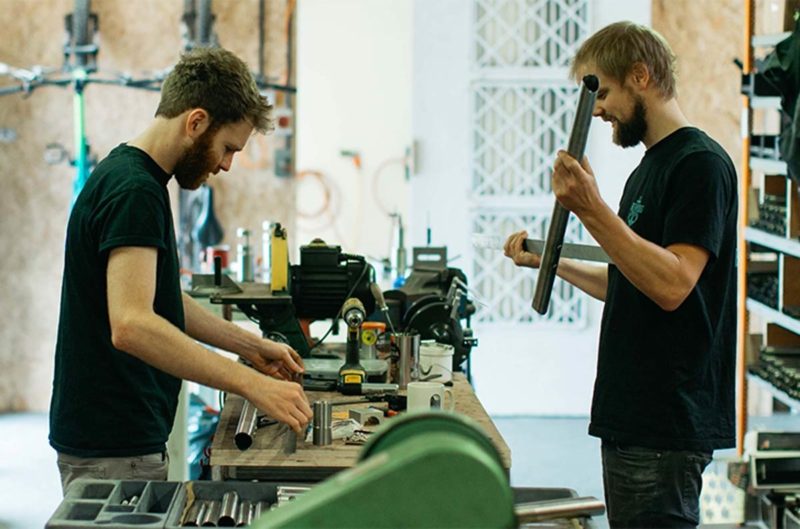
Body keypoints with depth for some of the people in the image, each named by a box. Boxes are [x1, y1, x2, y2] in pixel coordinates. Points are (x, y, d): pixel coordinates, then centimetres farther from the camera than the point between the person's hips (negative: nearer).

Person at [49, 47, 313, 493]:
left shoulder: (134, 179, 12)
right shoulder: (134, 192, -20)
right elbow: (131, 325, -32)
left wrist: (251, 346, 17)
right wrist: (253, 385, -33)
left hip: (132, 438, 10)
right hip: (113, 452, -10)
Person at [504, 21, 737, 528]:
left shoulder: (700, 163, -13)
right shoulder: (649, 169, 17)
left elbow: (671, 284, -24)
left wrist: (592, 208, -28)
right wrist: (548, 259, 21)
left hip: (667, 424, -10)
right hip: (631, 414, 10)